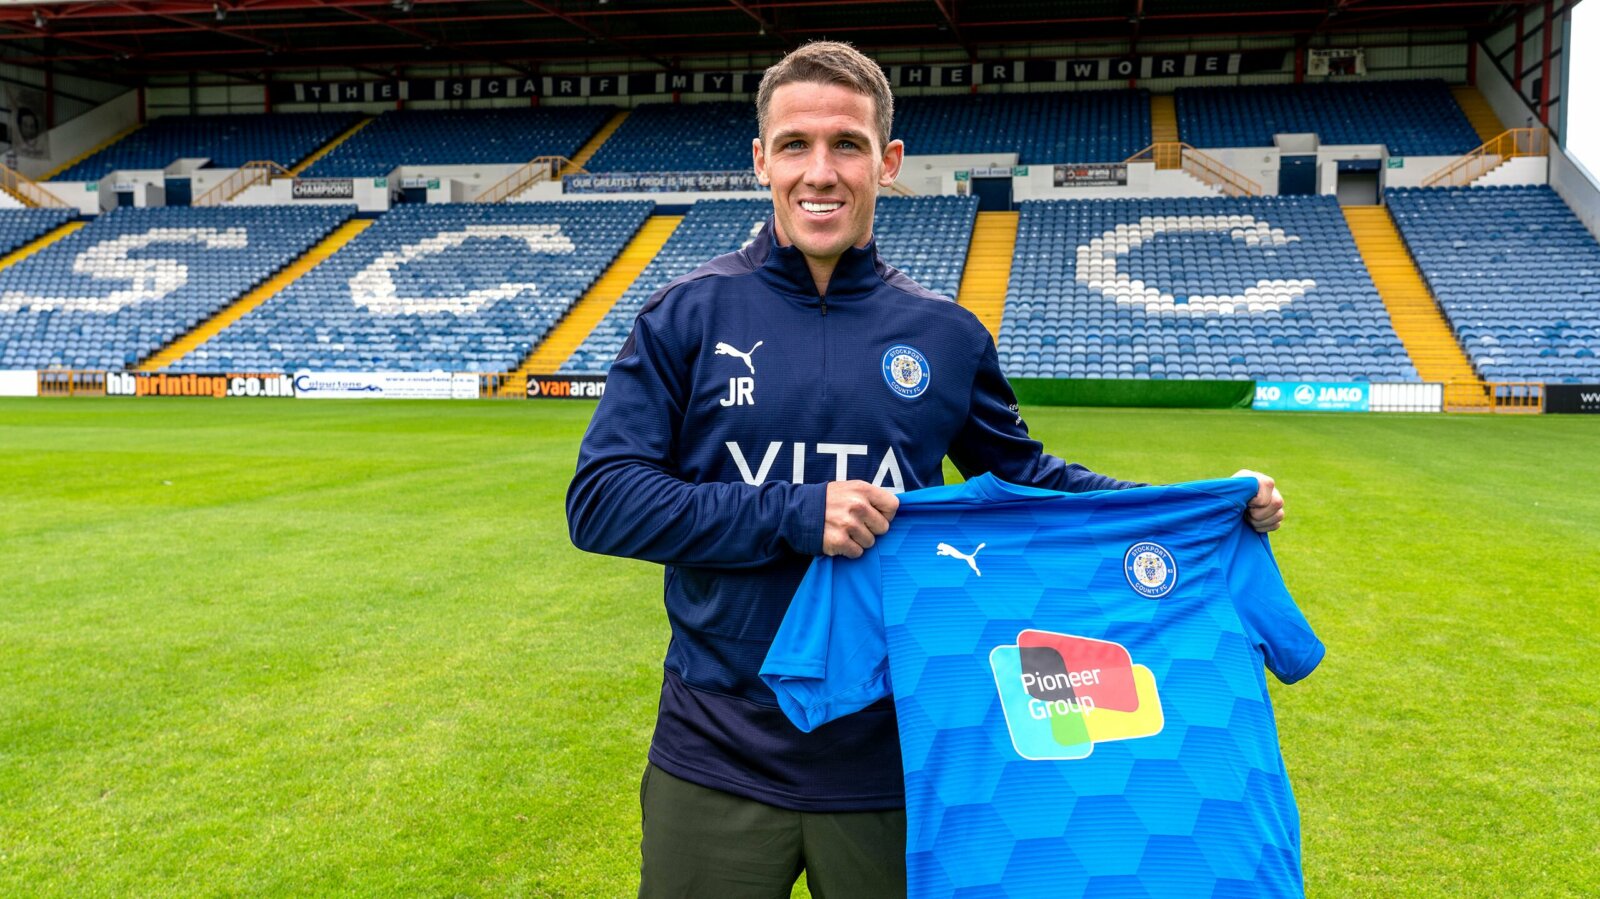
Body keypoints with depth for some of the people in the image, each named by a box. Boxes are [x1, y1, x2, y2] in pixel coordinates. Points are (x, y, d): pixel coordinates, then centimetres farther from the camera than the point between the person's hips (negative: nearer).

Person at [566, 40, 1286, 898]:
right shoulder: (689, 315, -4)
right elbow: (600, 498, -9)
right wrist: (792, 515, -19)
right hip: (715, 763, -1)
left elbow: (1021, 474, 14)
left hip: (889, 760, 2)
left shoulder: (945, 334, 3)